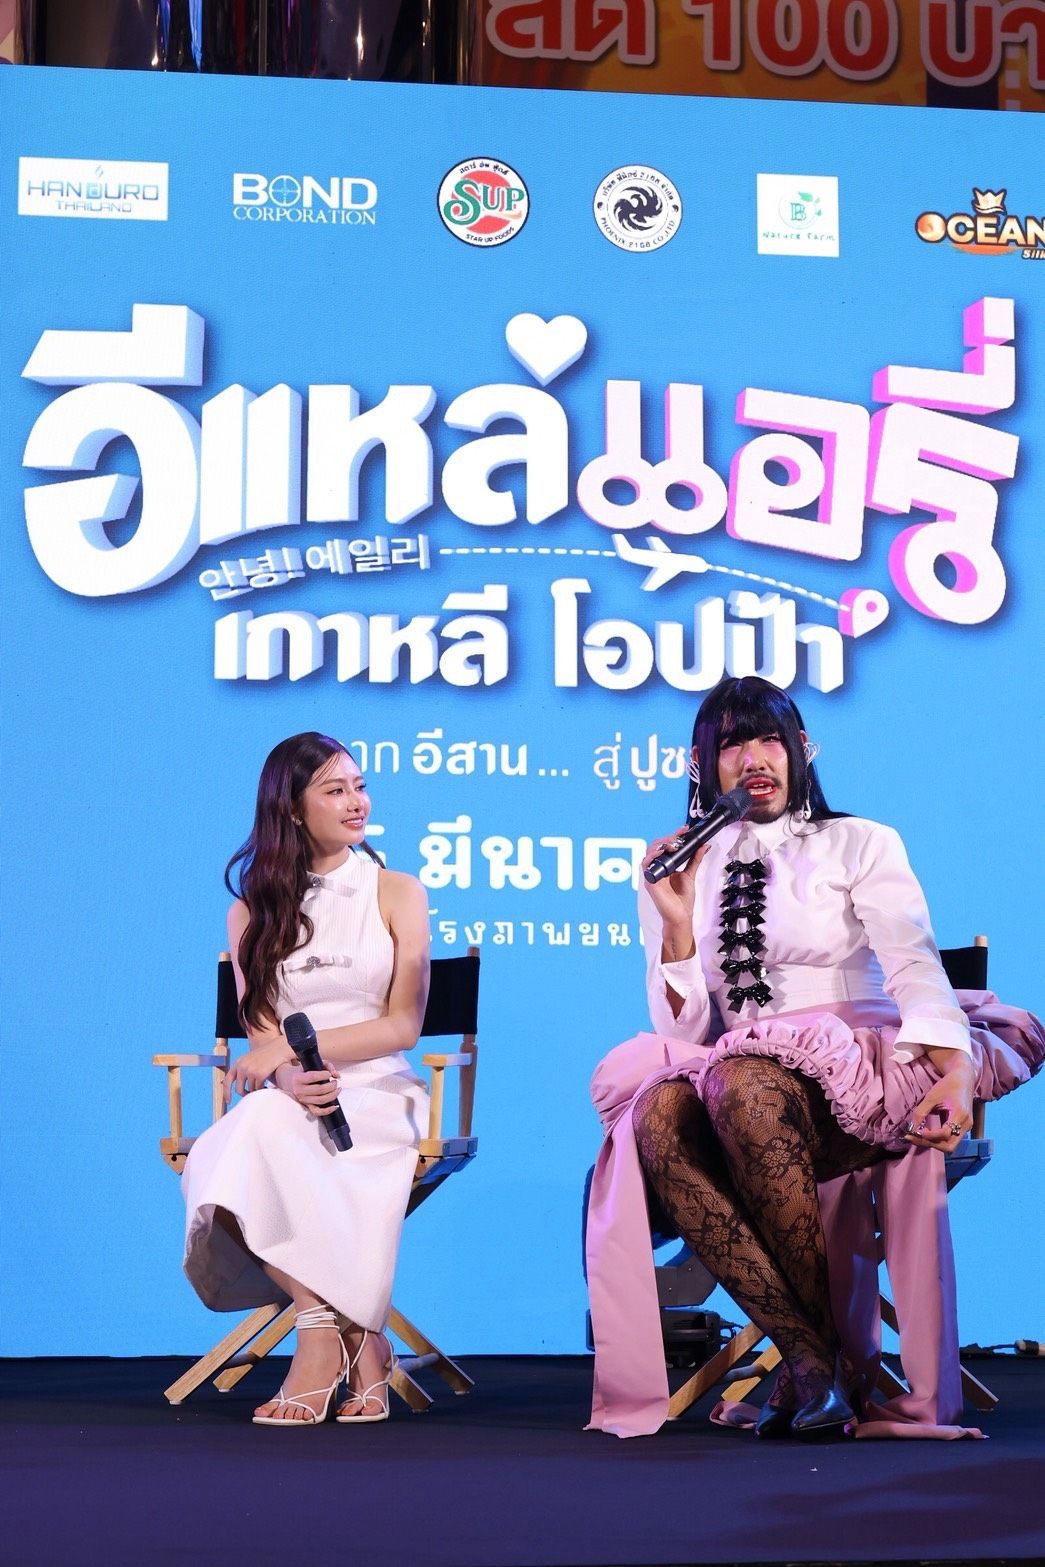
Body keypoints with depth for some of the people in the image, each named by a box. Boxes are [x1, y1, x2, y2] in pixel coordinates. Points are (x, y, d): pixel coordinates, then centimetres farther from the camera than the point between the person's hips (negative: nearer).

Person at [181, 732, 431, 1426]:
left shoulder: (397, 893, 7)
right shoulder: (254, 911, 13)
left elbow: (403, 1025, -1)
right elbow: (262, 1035, 5)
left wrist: (297, 1047, -11)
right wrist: (290, 1077, -19)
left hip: (376, 1094, -2)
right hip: (284, 1101, 3)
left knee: (263, 1134, -36)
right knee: (227, 1165, -35)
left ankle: (323, 1325, -20)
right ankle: (354, 1335, -22)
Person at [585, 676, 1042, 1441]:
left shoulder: (860, 846, 8)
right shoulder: (678, 873, 17)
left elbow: (915, 968, -9)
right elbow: (686, 1035, 11)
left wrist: (955, 1070, -28)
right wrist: (678, 922, -4)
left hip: (845, 1080, -3)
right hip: (729, 1087, 3)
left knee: (742, 1084, -37)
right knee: (656, 1116, -32)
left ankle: (841, 1353, -25)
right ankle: (806, 1355, -33)